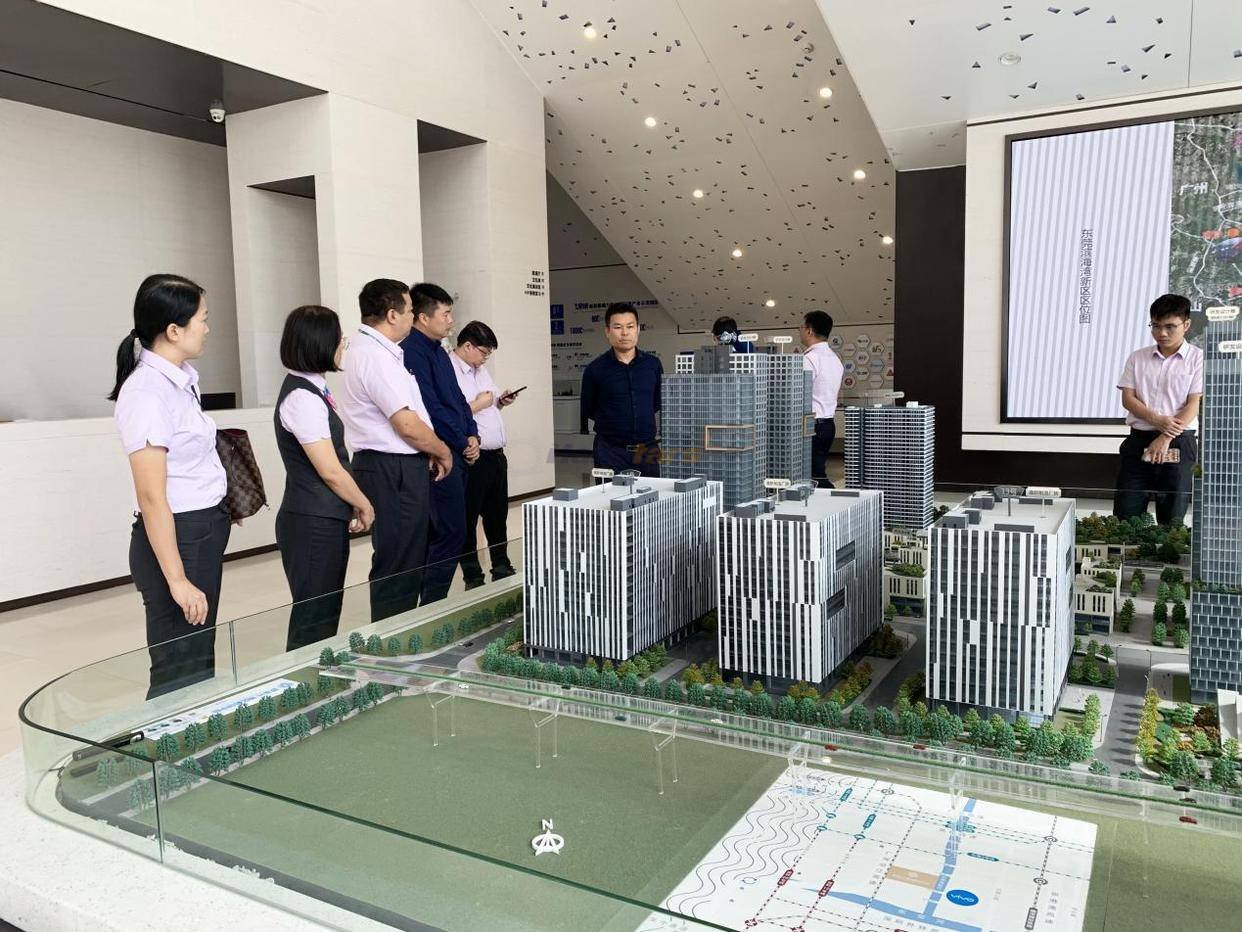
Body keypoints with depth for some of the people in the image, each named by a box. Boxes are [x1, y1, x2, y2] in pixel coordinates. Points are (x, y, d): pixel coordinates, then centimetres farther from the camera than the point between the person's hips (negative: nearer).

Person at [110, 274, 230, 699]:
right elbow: (152, 498, -20)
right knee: (179, 677, 0)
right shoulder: (147, 393, -18)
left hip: (205, 531, 9)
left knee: (199, 664, 18)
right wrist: (177, 580, -19)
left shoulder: (180, 378, 6)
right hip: (177, 536, -9)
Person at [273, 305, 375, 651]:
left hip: (325, 521, 9)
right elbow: (330, 471, -18)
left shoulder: (312, 390, 12)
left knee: (325, 615, 16)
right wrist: (364, 505, -3)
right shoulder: (302, 397, -18)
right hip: (312, 524, -9)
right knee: (314, 622, 0)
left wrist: (352, 505, 8)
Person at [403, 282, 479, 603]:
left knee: (444, 531, 14)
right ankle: (432, 606, 1)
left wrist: (472, 435, 5)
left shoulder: (437, 350, 17)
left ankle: (433, 600, 23)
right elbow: (430, 407, -19)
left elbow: (457, 398, 20)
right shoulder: (413, 351, -14)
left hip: (458, 455, 10)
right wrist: (462, 442, -9)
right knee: (451, 532, -8)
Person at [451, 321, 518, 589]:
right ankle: (473, 577, 15)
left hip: (496, 454, 9)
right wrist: (478, 404, -16)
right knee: (468, 520, 4)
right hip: (472, 459, -9)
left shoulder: (481, 371, 16)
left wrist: (500, 401, 8)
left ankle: (502, 569, 32)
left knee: (498, 515, 18)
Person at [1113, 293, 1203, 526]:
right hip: (1139, 439, 2)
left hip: (1178, 443, -2)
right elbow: (1127, 399, 3)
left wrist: (1165, 438, -14)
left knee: (1172, 518, 3)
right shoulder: (1138, 358, 9)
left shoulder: (1197, 358, 1)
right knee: (1125, 514, -3)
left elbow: (1194, 404, -5)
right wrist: (1156, 420, -14)